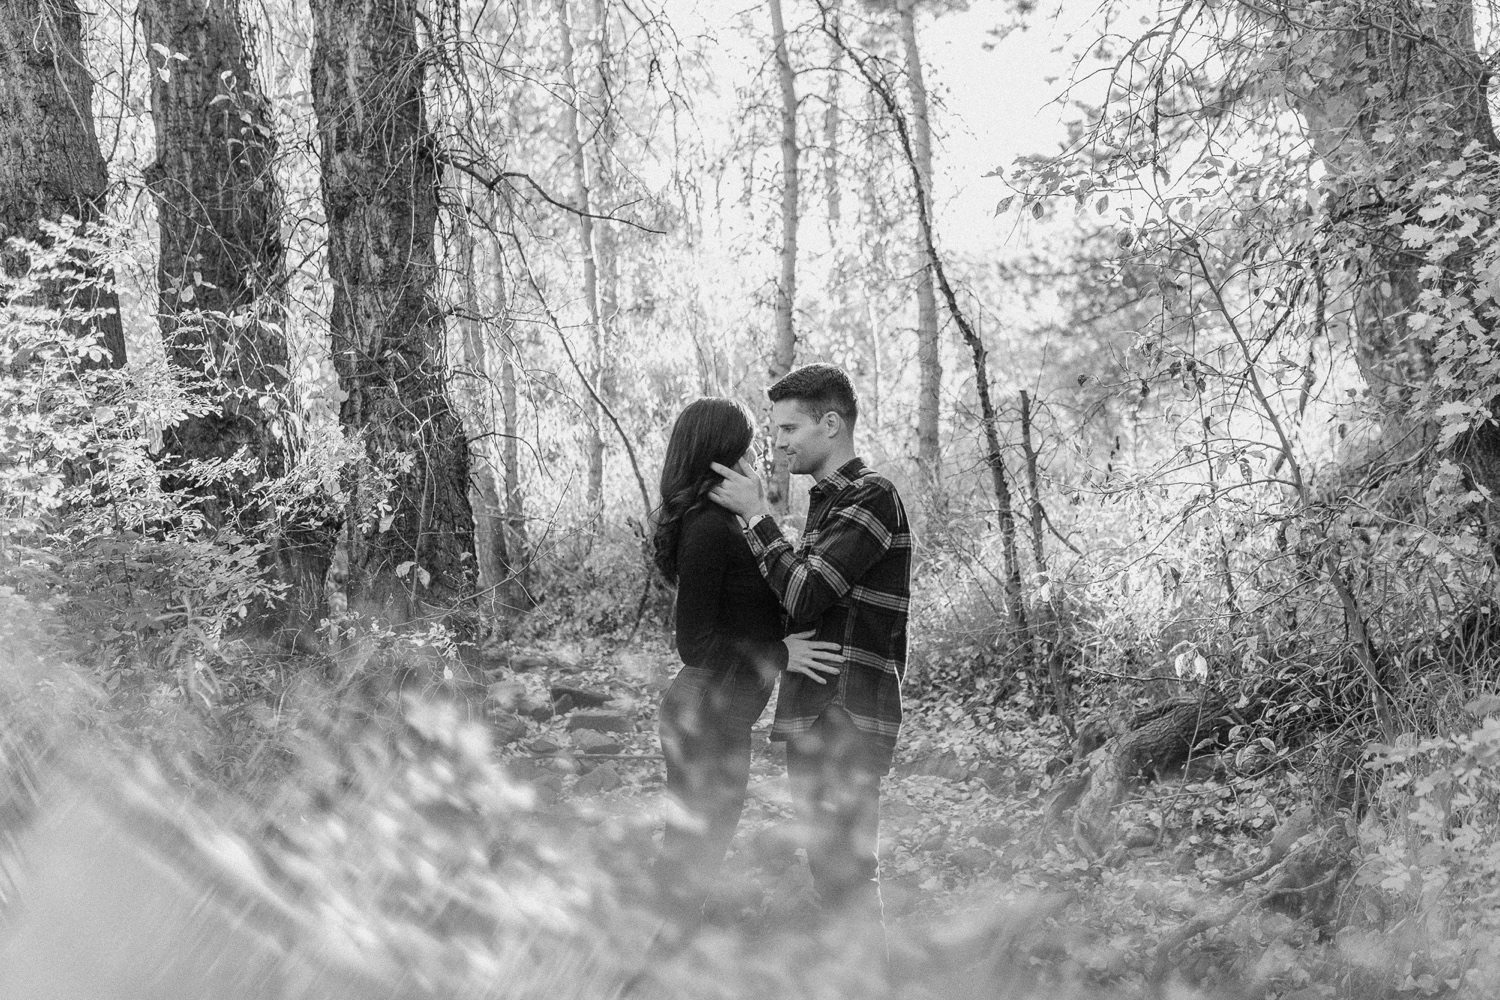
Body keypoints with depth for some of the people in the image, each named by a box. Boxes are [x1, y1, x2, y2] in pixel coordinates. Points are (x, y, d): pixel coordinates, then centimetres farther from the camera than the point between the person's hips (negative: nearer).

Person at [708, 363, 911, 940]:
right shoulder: (829, 499, 19)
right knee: (831, 871, 16)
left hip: (847, 721, -10)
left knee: (845, 875, -6)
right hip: (814, 718, 10)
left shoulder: (871, 498, -12)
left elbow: (805, 594, -20)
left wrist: (755, 515, -12)